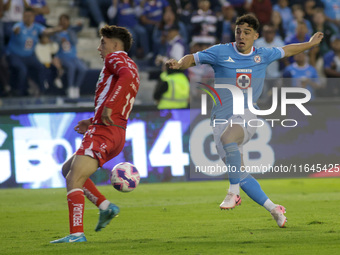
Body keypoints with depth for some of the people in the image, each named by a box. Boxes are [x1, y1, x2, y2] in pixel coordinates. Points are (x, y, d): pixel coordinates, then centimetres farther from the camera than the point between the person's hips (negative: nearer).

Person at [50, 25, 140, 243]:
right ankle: (105, 206, 8)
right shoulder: (131, 68, 27)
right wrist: (92, 122, 22)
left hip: (103, 132, -10)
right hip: (117, 134, 10)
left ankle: (77, 233, -21)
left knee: (74, 179, -14)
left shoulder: (116, 57, 0)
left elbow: (126, 76, -25)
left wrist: (108, 105, -27)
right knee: (68, 169, 20)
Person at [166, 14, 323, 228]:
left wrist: (310, 44, 40)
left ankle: (233, 193, -28)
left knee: (228, 138, -37)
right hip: (222, 119, 1)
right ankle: (274, 209, 8)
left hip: (246, 115, -1)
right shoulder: (221, 52, 1)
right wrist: (179, 64, -20)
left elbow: (286, 51, 27)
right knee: (240, 176, -5)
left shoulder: (262, 55, 9)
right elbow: (193, 59, 3)